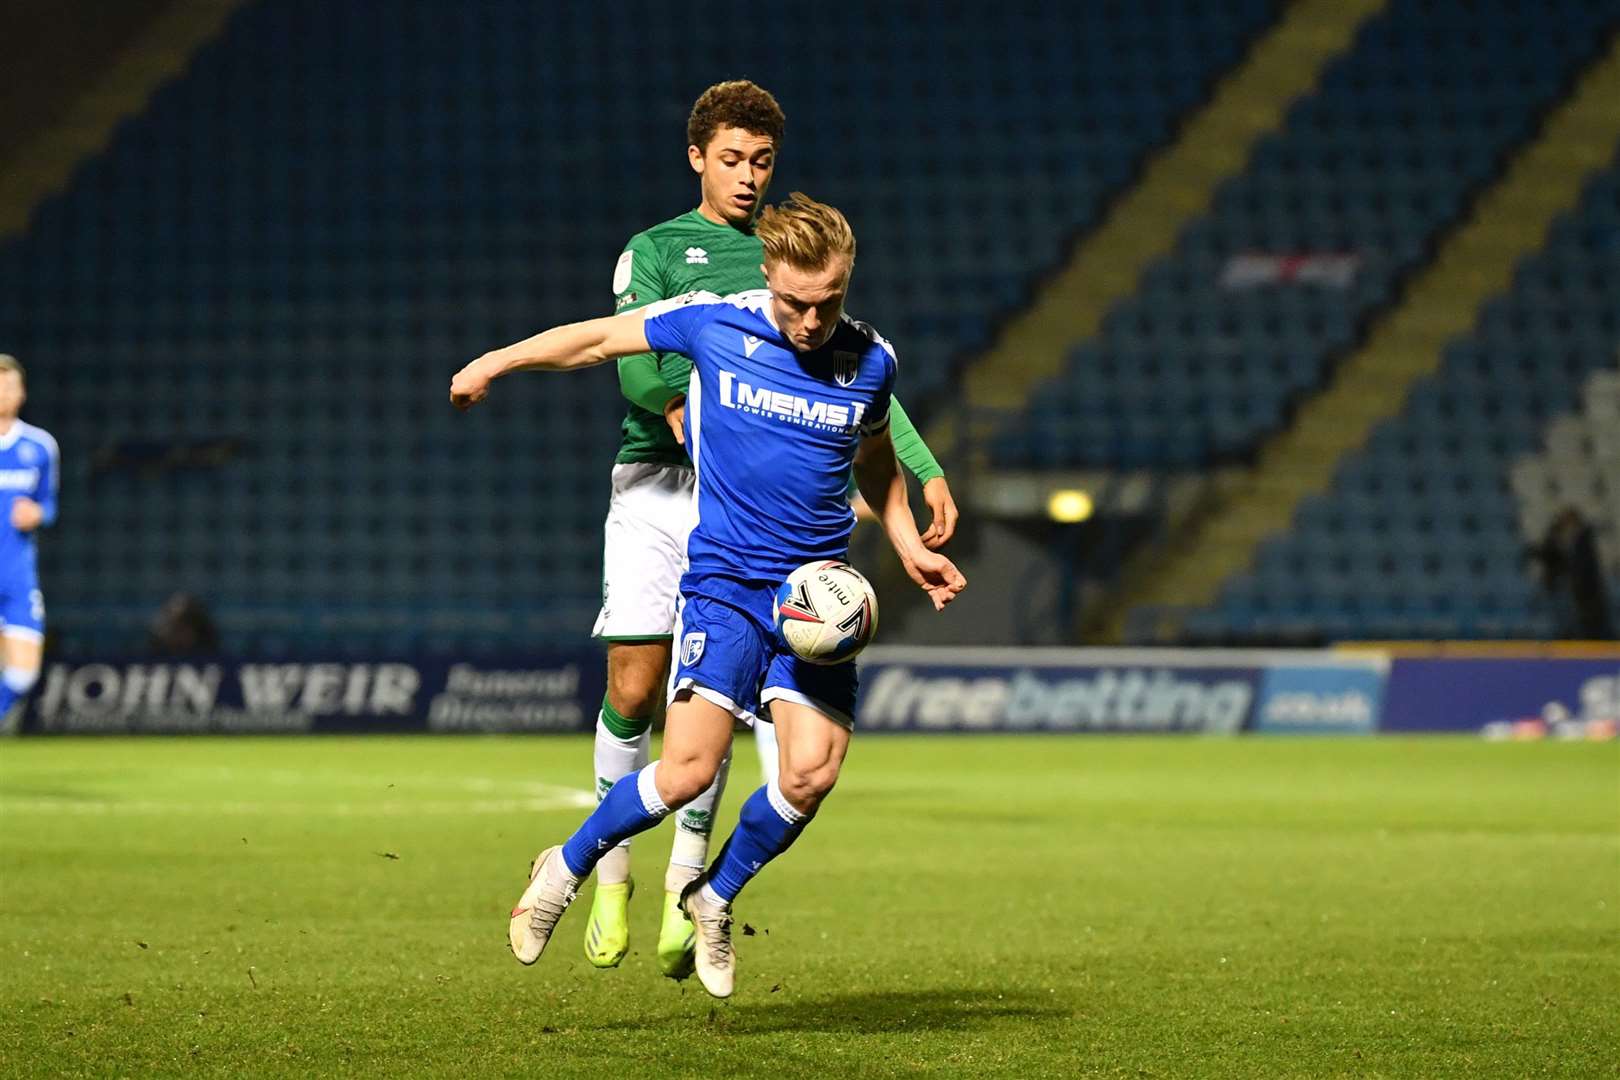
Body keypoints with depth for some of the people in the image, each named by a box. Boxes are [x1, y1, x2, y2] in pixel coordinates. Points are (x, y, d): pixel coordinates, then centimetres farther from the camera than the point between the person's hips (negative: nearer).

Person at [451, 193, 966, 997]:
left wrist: (910, 549, 15)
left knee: (813, 770, -12)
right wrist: (494, 363, 15)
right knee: (689, 770, -15)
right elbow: (602, 338, 10)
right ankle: (567, 868, 11)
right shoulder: (713, 325, -6)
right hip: (723, 582, -3)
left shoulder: (871, 362, 3)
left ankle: (715, 896, 15)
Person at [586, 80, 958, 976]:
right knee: (634, 692, -6)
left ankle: (684, 886, 7)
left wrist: (925, 470, 1)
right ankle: (610, 877, 11)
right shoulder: (655, 251, 9)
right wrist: (682, 407, -27)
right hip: (653, 493, -1)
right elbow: (635, 359, -7)